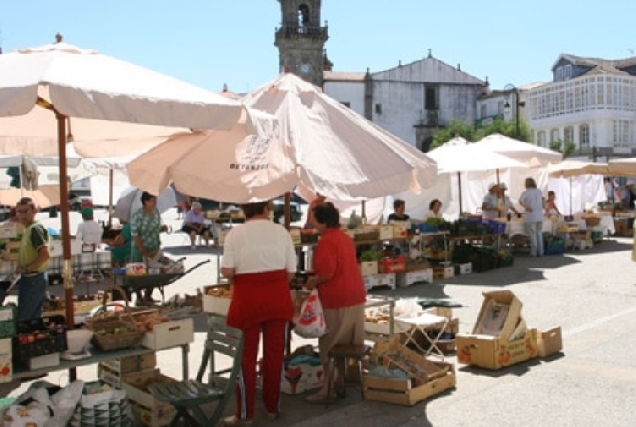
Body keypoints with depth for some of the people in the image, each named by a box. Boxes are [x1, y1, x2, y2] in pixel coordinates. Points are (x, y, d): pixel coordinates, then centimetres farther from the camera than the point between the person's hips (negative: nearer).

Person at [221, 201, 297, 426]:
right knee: (275, 354, 12)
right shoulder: (281, 231, 1)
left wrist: (240, 280, 9)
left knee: (246, 357, 8)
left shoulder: (236, 233, -4)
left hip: (247, 301, -2)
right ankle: (272, 407, 25)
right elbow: (291, 273, 0)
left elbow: (227, 271, -11)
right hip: (278, 299, 2)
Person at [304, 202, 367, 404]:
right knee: (346, 344, 16)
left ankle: (327, 390, 6)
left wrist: (313, 281, -5)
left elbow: (327, 272, -23)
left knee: (329, 347, 1)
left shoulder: (326, 241, -16)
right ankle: (341, 382, 25)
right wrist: (318, 278, 19)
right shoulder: (346, 238, 13)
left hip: (336, 299, -9)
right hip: (355, 295, 9)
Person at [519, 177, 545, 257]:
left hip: (531, 216, -4)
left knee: (532, 234, 1)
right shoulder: (539, 192, 10)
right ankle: (540, 252, 12)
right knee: (539, 234, 11)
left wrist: (526, 207, -12)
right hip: (540, 216, 4)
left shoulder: (526, 192, -6)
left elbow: (520, 201, -21)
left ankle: (534, 252, 2)